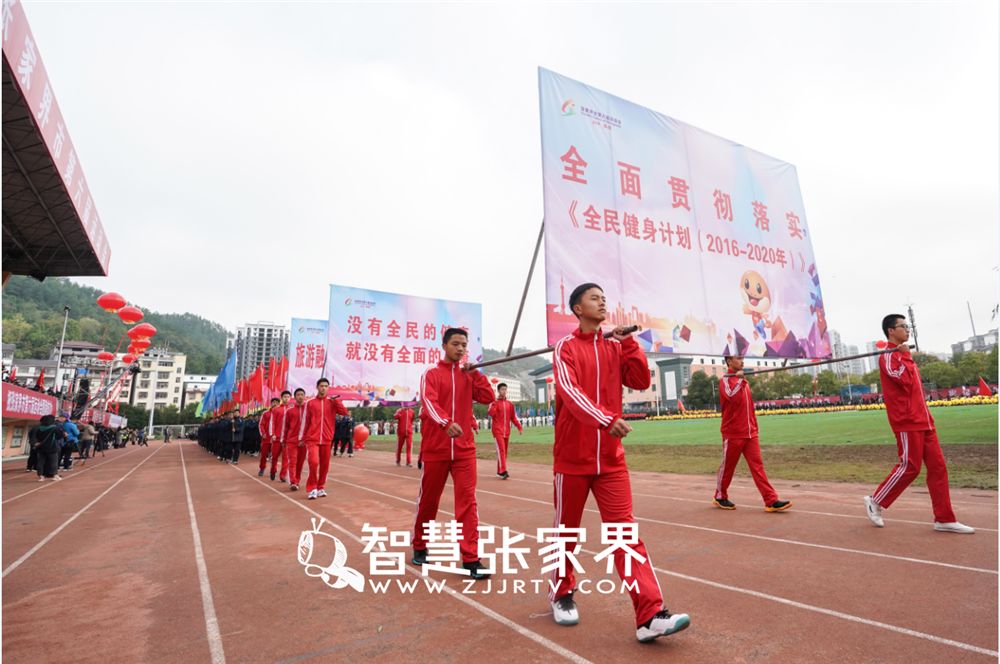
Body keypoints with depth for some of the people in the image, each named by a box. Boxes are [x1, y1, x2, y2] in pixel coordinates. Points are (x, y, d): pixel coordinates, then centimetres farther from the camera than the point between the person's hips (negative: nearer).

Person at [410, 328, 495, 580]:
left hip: (464, 448, 2)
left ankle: (471, 559, 0)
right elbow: (429, 402, -18)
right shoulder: (431, 374, 0)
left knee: (468, 500, -4)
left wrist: (475, 372, -8)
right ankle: (419, 547, 33)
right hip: (435, 448, -2)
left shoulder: (469, 375, 11)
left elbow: (488, 397, -1)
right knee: (428, 500, 11)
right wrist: (446, 423, -36)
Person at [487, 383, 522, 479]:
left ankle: (500, 471, 20)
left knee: (504, 451, 10)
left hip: (506, 431, 6)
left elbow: (513, 417, 14)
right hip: (497, 430, -5)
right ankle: (503, 471, -18)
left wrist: (519, 427, 5)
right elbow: (491, 413, -19)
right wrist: (495, 401, -22)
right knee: (501, 450, -15)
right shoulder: (494, 402, -2)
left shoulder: (510, 404, 12)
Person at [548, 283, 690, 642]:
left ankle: (649, 616, 0)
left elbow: (641, 381, 1)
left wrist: (628, 342, -7)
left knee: (626, 532, -1)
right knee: (566, 531, 12)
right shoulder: (565, 347, -6)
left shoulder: (615, 346, 10)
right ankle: (562, 593, 33)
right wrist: (606, 419, -35)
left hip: (611, 458, 3)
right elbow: (570, 391, -20)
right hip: (572, 457, -3)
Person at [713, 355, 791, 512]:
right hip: (733, 434, -6)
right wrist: (740, 380, -19)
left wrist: (755, 429, 18)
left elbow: (750, 407, 20)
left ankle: (771, 501, -2)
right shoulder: (725, 380, -9)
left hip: (750, 434, 6)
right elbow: (734, 398, -29)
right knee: (727, 467, 5)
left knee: (758, 465, 0)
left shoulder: (743, 380, 16)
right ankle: (720, 497, 21)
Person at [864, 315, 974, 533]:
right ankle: (875, 501, 10)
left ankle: (944, 519, 13)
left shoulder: (902, 354, 18)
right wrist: (906, 356, -15)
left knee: (938, 466, 7)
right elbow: (905, 380, -25)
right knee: (909, 467, -5)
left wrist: (927, 417, 18)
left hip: (923, 420, 9)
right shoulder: (888, 356, -12)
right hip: (907, 422, -9)